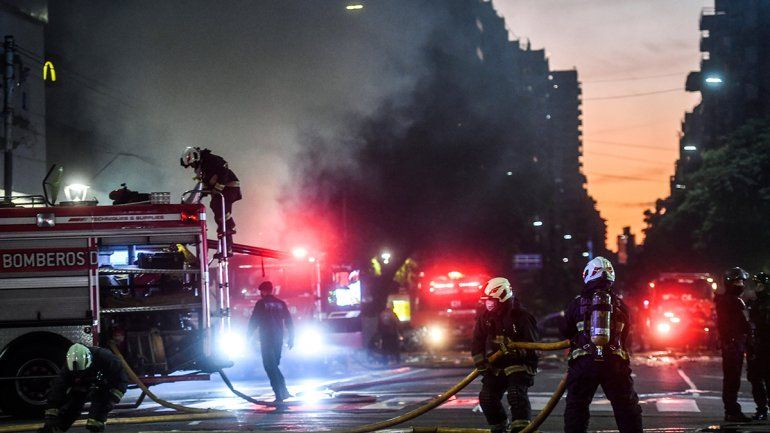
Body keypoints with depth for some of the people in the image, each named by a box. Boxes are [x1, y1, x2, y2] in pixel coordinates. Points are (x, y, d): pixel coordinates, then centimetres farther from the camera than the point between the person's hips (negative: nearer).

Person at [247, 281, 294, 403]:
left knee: (270, 366, -3)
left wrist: (248, 337, 1)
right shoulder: (281, 304, 9)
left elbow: (253, 322, -6)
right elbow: (289, 322, 9)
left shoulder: (261, 304, -5)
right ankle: (283, 391, 10)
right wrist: (291, 338, 14)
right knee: (274, 365, 18)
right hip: (278, 339, 5)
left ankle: (279, 394, -12)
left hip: (266, 339, -5)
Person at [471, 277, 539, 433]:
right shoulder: (484, 316, 1)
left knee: (517, 394, -24)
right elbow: (477, 342, 6)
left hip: (519, 364, -6)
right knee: (487, 397, -2)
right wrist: (481, 364, -1)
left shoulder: (520, 317, -14)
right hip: (495, 367, 6)